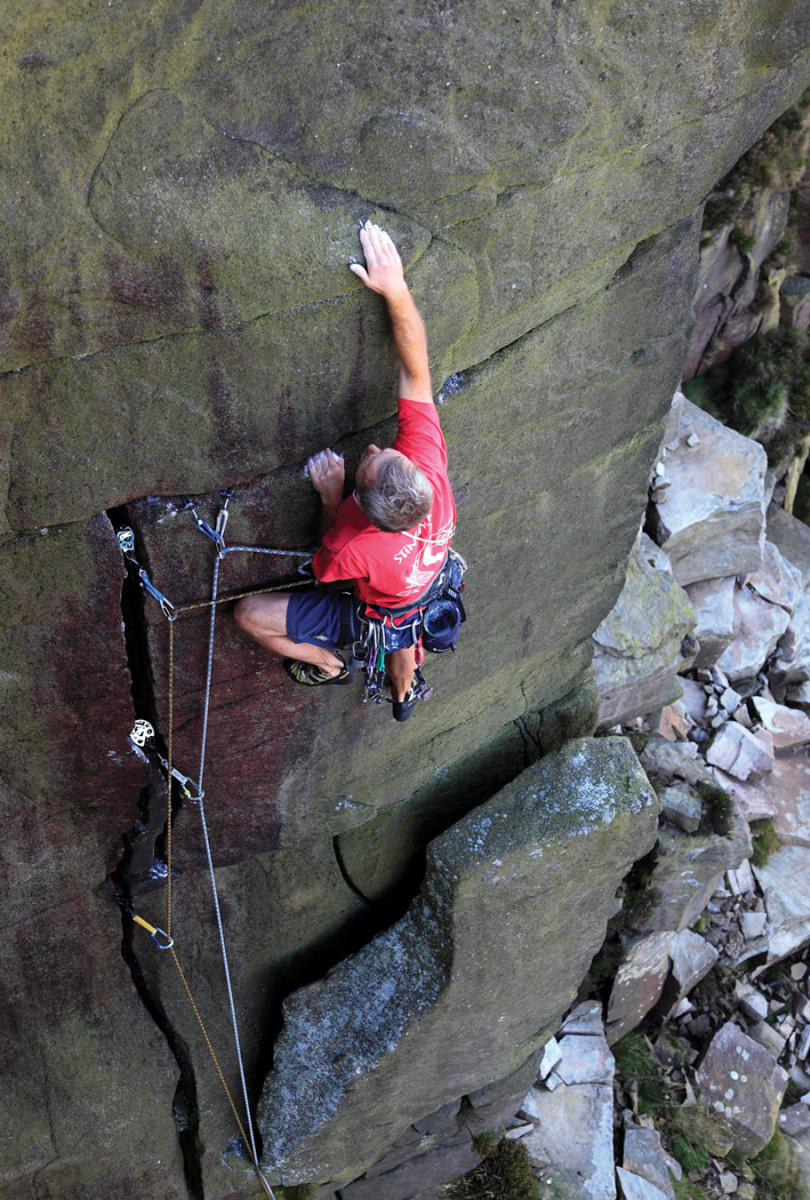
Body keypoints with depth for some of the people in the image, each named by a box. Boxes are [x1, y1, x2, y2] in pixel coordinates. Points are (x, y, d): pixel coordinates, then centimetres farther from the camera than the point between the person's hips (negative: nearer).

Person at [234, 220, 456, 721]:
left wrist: (329, 497, -21)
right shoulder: (427, 466, -40)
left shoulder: (355, 547, -47)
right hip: (424, 595, 5)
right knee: (400, 634, 39)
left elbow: (326, 566, -20)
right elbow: (417, 370, -34)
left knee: (250, 613, 5)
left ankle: (328, 664, 31)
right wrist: (396, 288, -39)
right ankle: (405, 695, 72)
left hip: (367, 617, -5)